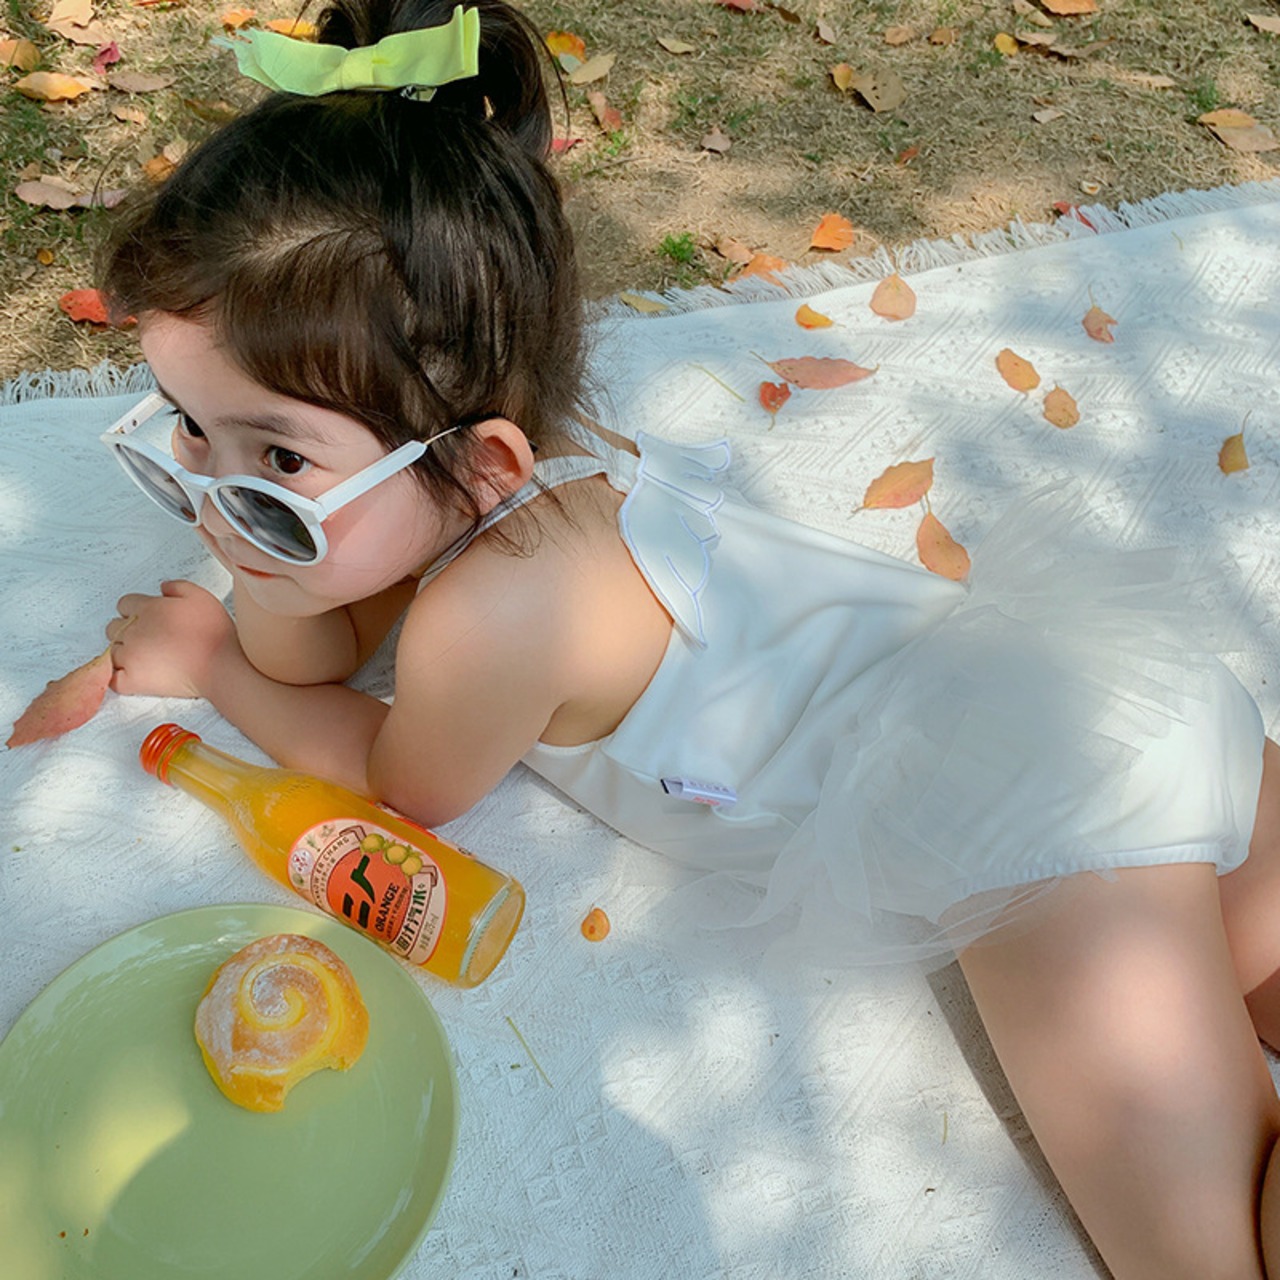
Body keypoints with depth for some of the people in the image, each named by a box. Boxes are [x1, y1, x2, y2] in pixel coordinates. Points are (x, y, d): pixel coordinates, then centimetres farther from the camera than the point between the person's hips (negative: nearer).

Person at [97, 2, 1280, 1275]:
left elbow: (401, 787, 2)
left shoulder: (495, 612, -24)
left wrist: (209, 663, 14)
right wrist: (266, 582, -9)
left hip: (1041, 814, -9)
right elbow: (306, 655, 15)